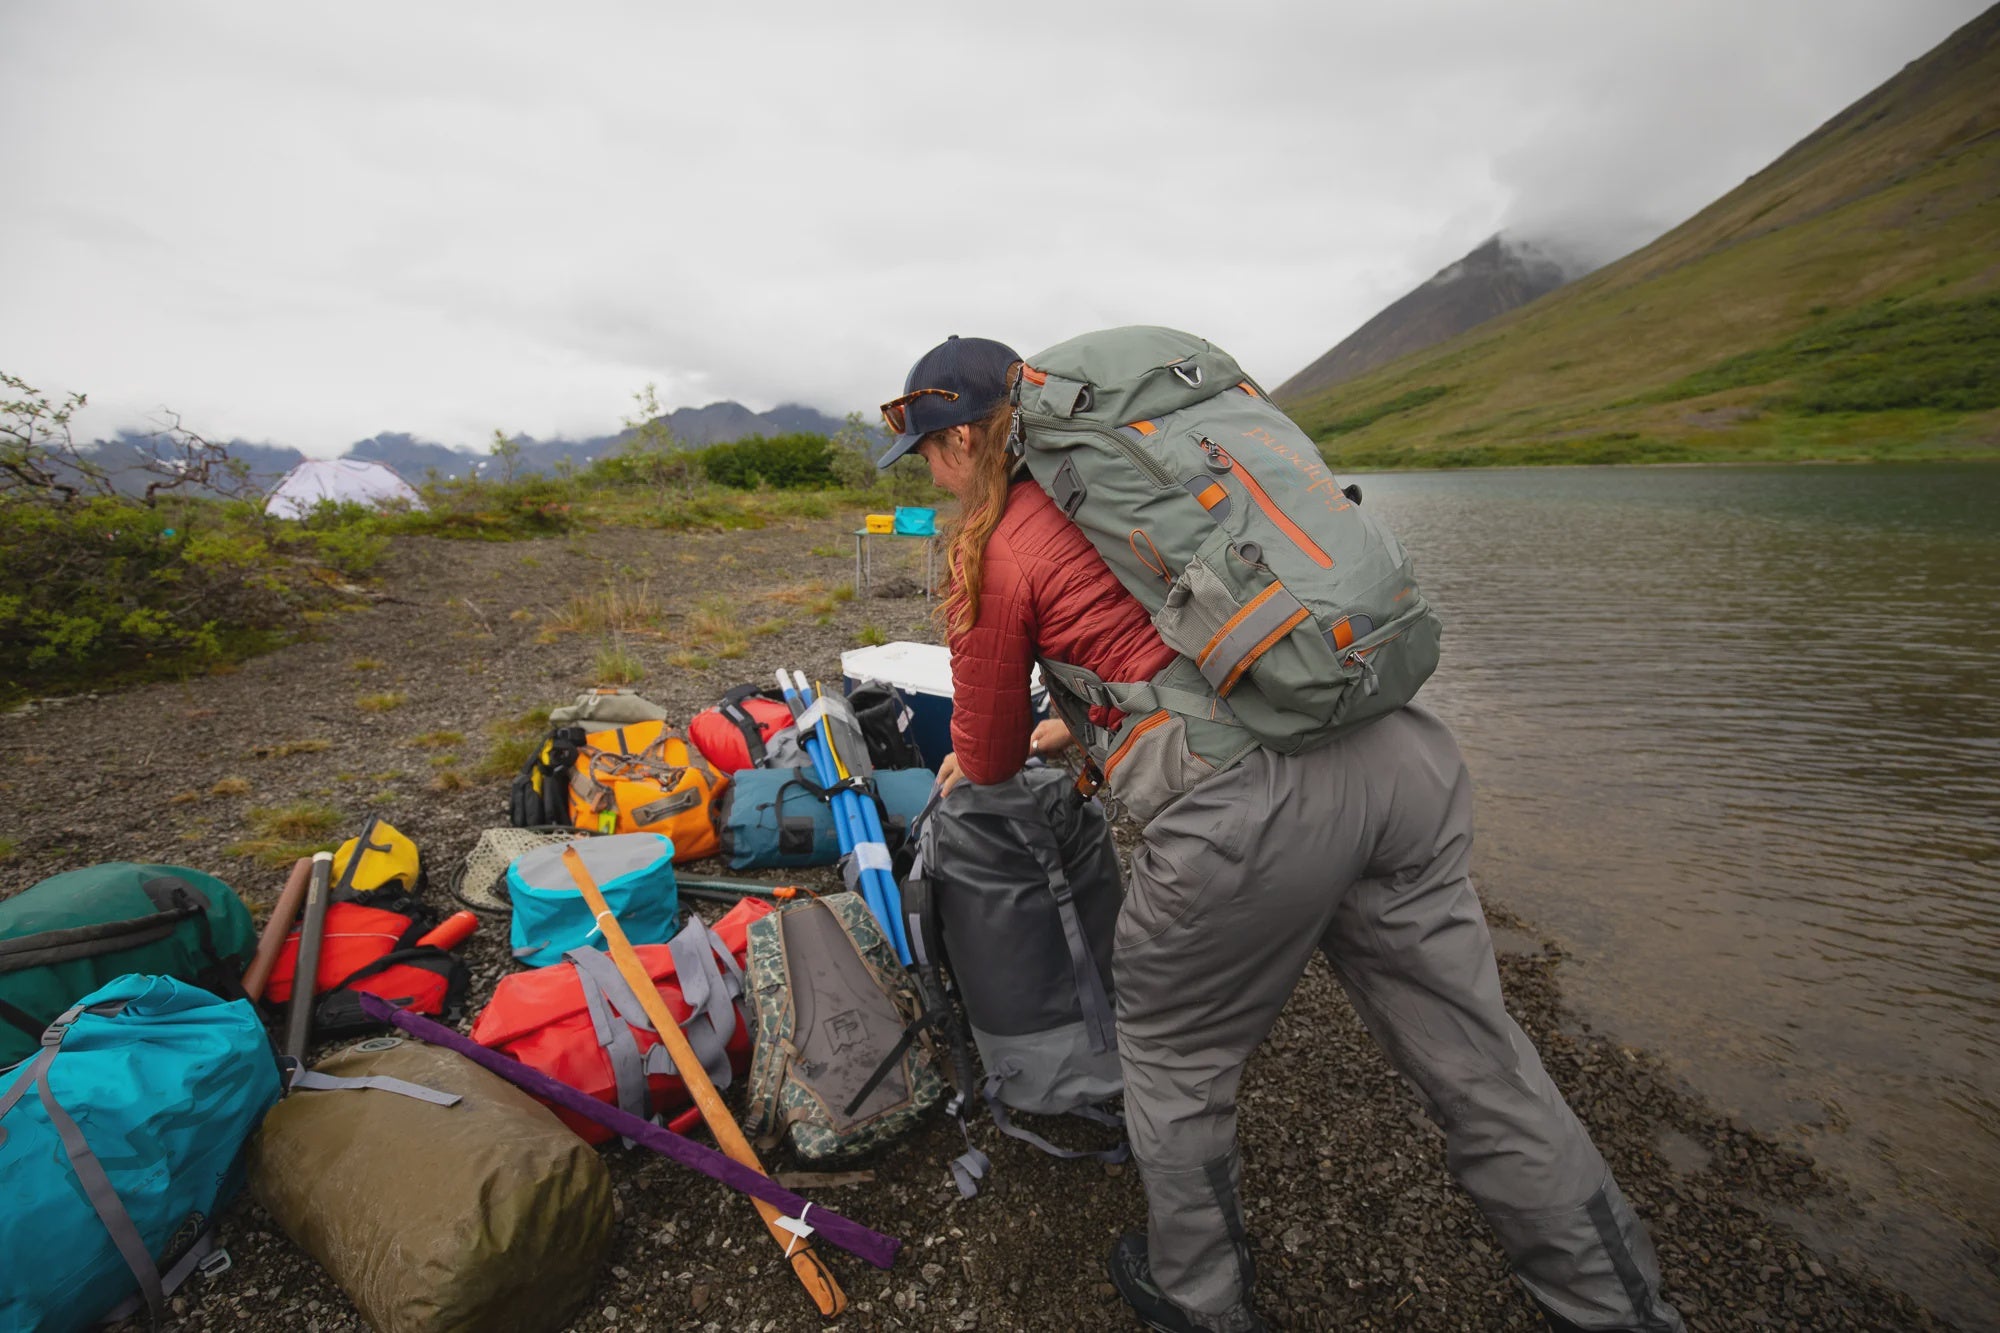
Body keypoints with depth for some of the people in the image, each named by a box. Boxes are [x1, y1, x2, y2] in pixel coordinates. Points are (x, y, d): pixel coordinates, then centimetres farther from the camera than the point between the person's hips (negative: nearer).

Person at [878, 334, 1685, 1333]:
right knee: (1476, 1065, 20)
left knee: (1172, 1061, 20)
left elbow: (988, 762, 12)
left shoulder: (993, 554, 1)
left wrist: (969, 759, 35)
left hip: (1249, 804, -7)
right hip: (1402, 753, 7)